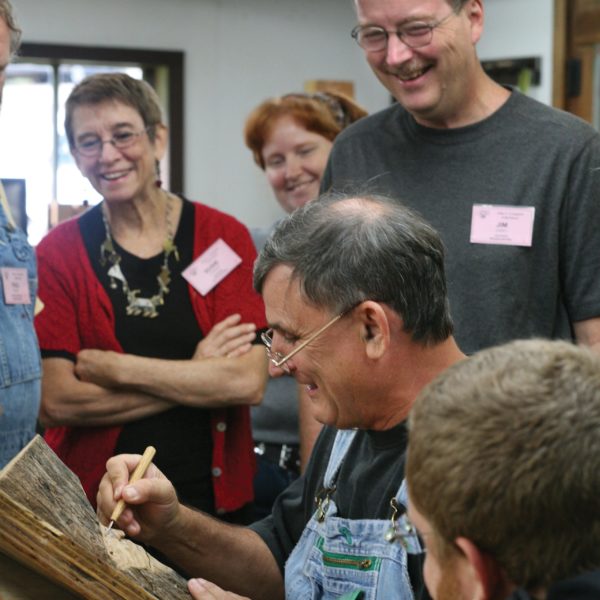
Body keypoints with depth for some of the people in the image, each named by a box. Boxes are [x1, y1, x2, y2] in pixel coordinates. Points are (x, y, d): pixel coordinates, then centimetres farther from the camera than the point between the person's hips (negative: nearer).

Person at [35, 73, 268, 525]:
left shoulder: (224, 237, -3)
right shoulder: (57, 253, -2)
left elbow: (250, 382, -14)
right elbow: (56, 402, -12)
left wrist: (112, 367, -15)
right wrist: (196, 377, -13)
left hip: (216, 499, 0)